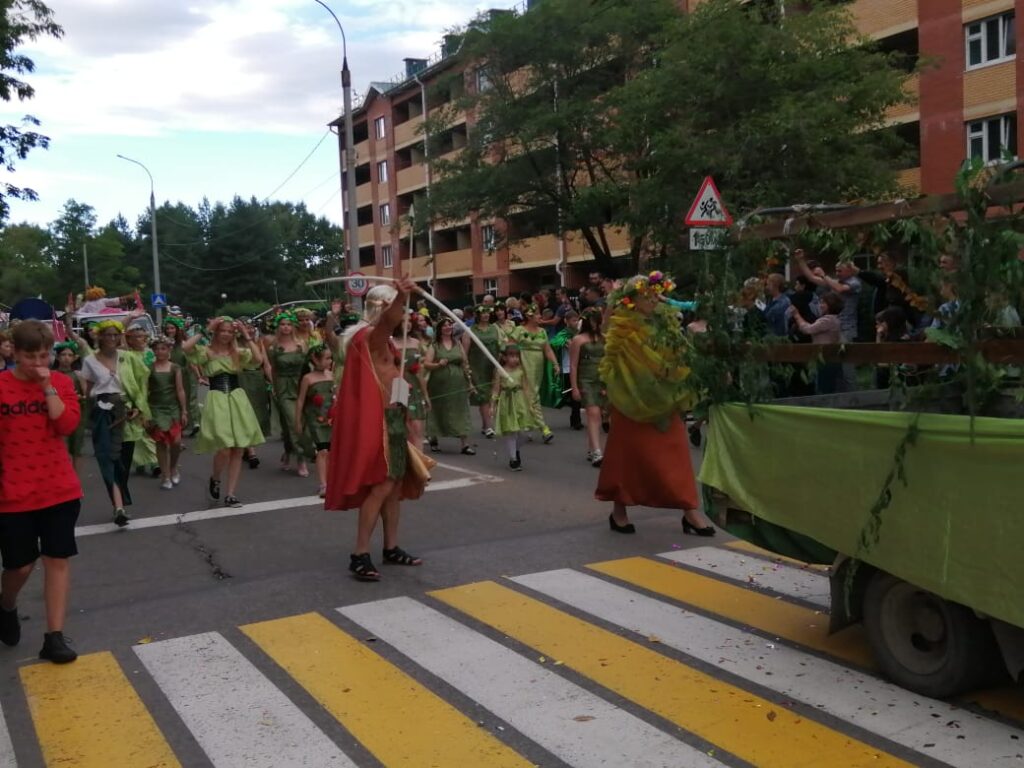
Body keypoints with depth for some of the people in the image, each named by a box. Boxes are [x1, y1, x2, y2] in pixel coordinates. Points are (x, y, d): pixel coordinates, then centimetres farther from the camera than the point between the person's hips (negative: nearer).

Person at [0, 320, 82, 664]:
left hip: (60, 490, 2)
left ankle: (54, 636, 11)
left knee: (58, 559, 3)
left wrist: (48, 387, -17)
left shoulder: (61, 382, 1)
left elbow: (68, 425, -13)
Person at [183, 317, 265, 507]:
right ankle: (215, 478, 21)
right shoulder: (207, 352, 1)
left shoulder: (238, 352, 9)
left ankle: (231, 494, 12)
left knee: (238, 450, 3)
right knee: (224, 449, -12)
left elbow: (259, 359, -9)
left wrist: (247, 336, -4)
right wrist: (205, 331, -11)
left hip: (238, 400, 4)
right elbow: (186, 347, -19)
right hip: (217, 401, -3)